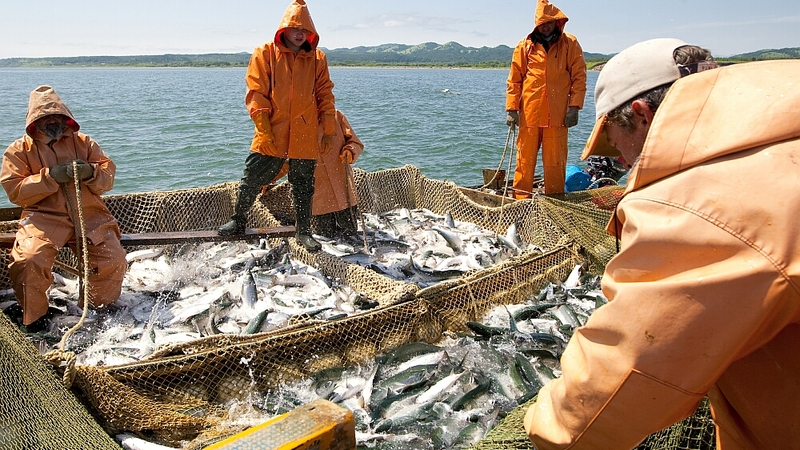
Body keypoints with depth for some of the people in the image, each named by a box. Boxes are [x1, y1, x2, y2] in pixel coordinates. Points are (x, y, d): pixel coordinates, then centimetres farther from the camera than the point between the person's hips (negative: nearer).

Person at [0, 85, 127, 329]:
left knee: (114, 261, -14)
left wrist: (91, 172, -17)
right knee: (28, 261, -27)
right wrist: (50, 176, -16)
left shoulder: (83, 142, 14)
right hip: (43, 217, -1)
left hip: (90, 215, 2)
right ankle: (34, 318, -1)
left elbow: (108, 176, 6)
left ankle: (103, 309, 14)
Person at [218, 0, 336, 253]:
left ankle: (303, 232, 23)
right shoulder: (265, 54, 1)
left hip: (305, 137, 2)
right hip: (271, 136, -1)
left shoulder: (317, 59, 8)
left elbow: (325, 97, 9)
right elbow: (256, 93, -4)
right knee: (252, 180, 6)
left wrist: (329, 132, 5)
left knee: (303, 186, 10)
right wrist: (264, 128, -12)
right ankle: (238, 221, 26)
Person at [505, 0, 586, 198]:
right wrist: (512, 109, 0)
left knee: (555, 161, 3)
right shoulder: (525, 46, 8)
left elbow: (579, 77, 3)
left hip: (557, 114, -1)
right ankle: (521, 199, 11)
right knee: (525, 159, 3)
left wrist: (574, 107, -5)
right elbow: (514, 80, 7)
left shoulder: (570, 44, 6)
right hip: (529, 113, 1)